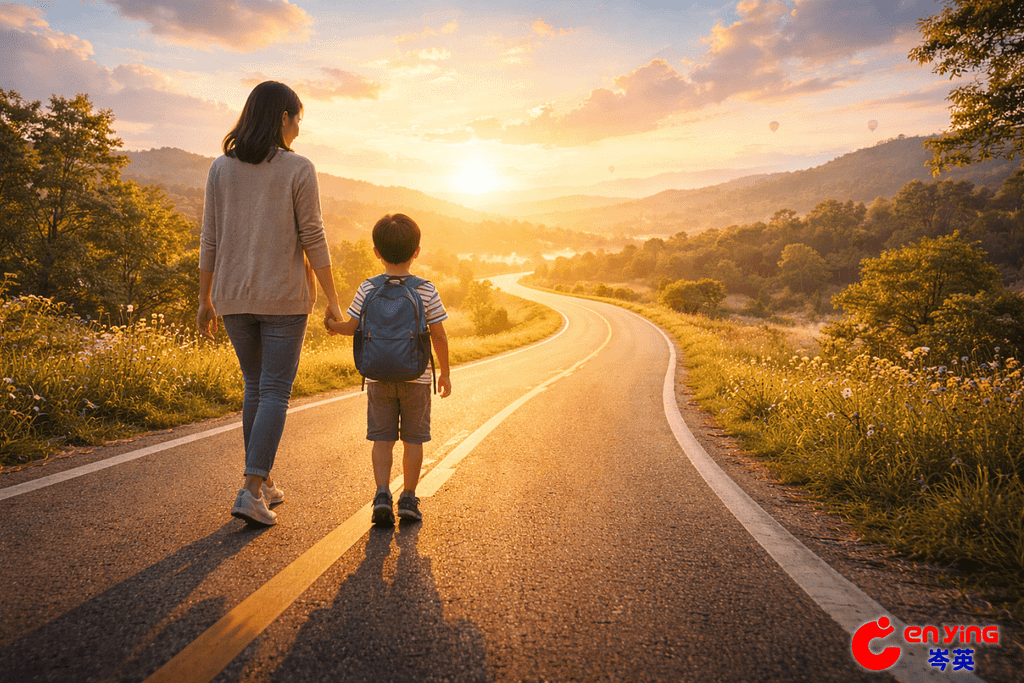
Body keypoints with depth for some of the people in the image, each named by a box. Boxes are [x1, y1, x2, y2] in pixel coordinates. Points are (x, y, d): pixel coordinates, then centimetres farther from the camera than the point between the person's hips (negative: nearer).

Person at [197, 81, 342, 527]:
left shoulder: (221, 168, 4)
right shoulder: (299, 169, -7)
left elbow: (210, 239, 4)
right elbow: (313, 239, -10)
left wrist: (205, 301, 10)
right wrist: (333, 301, -5)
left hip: (234, 295, 4)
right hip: (284, 297, -4)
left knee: (256, 385, 18)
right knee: (275, 394, 0)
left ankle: (263, 482, 23)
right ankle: (251, 492, -10)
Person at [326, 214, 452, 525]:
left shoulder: (368, 289, -4)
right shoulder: (427, 290, -6)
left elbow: (352, 327, 0)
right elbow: (439, 337, -4)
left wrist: (333, 325, 23)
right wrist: (445, 372, 7)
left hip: (379, 377, 1)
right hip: (416, 377, 0)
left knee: (382, 438, 9)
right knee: (413, 439, 10)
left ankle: (382, 493, -2)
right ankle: (408, 499, 15)